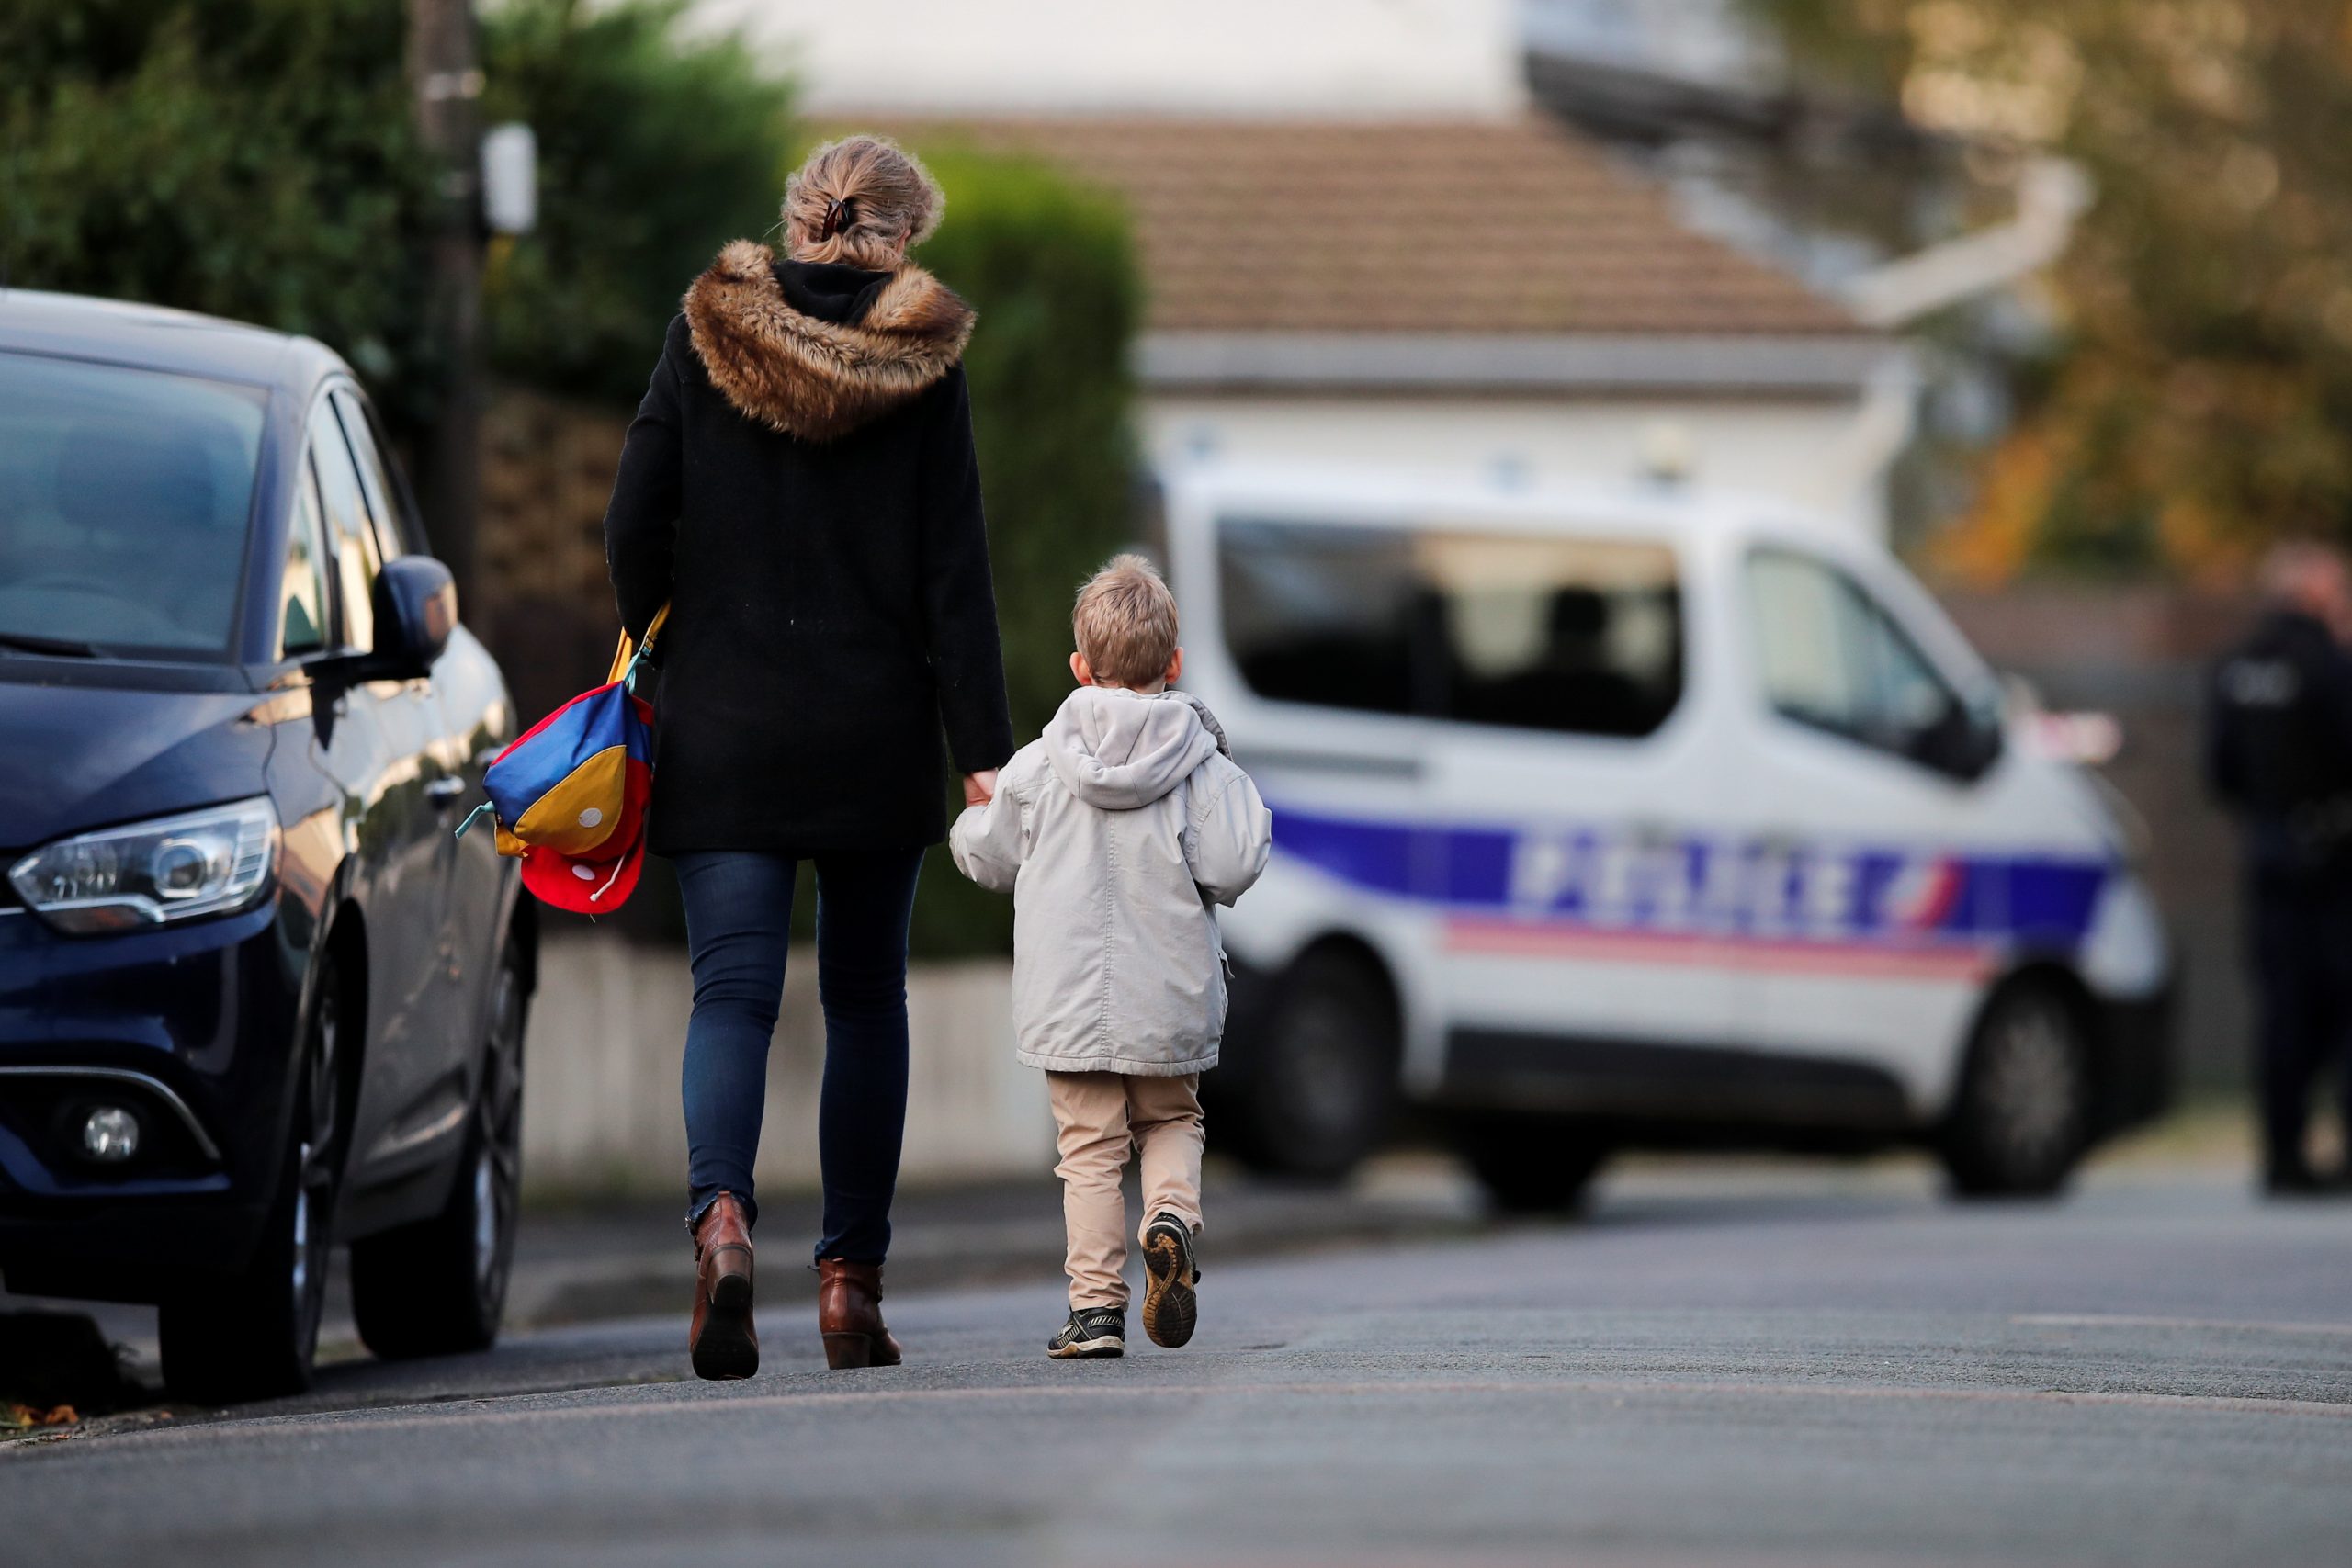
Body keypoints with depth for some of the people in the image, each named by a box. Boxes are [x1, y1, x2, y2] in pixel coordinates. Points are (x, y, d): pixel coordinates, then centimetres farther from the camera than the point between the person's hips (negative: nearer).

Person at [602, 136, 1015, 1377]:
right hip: (874, 735, 0)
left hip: (724, 724, 0)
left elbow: (633, 523, -2)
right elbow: (954, 575, -4)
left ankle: (721, 1216, -29)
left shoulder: (705, 334, -1)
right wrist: (980, 752, -3)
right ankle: (851, 1277, 13)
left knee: (733, 991, -2)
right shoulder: (922, 363, -4)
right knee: (866, 995, 13)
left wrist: (658, 654, 16)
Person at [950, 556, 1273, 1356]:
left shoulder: (1041, 765, -3)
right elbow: (1229, 868, -15)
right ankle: (1172, 1215, -10)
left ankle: (1096, 1305, 0)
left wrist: (974, 820, 27)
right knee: (1171, 1119, 20)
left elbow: (986, 856, 5)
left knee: (1090, 1145, 6)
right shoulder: (1201, 762, -6)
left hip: (1069, 999, 0)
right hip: (1170, 994, 0)